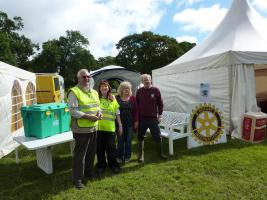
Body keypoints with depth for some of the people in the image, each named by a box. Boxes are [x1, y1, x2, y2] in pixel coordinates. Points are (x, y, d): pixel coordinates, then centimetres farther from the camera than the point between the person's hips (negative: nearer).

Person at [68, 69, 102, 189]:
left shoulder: (94, 92, 12)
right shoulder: (74, 92, -12)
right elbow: (73, 111, -19)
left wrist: (99, 113, -4)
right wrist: (89, 117, -23)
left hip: (93, 128, 8)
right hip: (81, 129, -7)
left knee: (91, 152, 19)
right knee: (80, 154, 3)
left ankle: (88, 172, 39)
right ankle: (77, 179, 19)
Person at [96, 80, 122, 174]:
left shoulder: (113, 99, 7)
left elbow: (117, 113, 9)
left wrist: (120, 125, 9)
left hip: (110, 128, 1)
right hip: (98, 127, -1)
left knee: (111, 147, 7)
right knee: (100, 148, 10)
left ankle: (113, 164, 25)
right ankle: (101, 165, 28)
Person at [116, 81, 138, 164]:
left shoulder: (133, 98, 4)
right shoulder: (117, 98, 1)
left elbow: (136, 110, 3)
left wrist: (136, 121, -1)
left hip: (130, 122, 1)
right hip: (120, 122, -1)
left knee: (128, 140, 8)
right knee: (120, 140, 5)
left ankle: (127, 157, 22)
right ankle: (120, 157, 19)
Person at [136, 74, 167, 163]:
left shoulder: (156, 90, -1)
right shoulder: (139, 91, 1)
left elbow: (160, 103, 4)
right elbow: (136, 105, 4)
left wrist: (160, 115, 0)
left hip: (153, 118, 0)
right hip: (142, 118, 1)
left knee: (157, 136, 8)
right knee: (140, 137, 8)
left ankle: (160, 153, 29)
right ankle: (140, 155, 23)